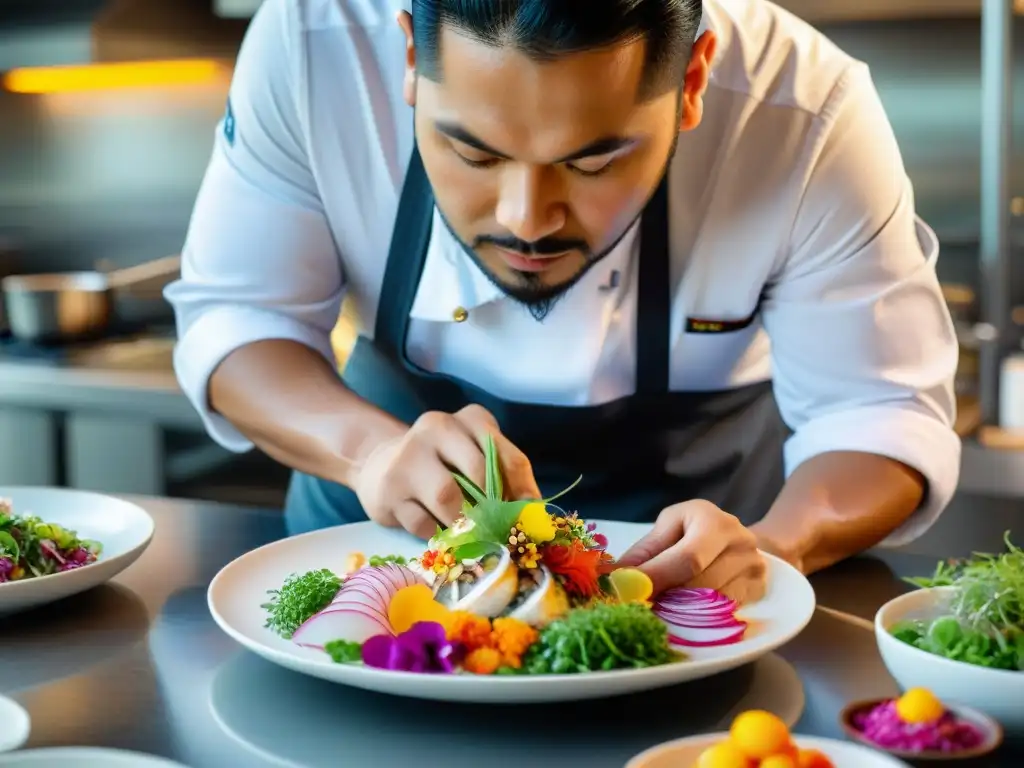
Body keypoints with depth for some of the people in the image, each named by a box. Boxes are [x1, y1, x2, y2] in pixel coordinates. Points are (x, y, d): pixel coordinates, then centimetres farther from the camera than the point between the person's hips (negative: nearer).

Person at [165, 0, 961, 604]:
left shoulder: (809, 114, -26)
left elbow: (883, 412, -16)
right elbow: (232, 317, -13)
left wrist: (770, 548, -36)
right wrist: (365, 445, -33)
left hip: (693, 493, 1)